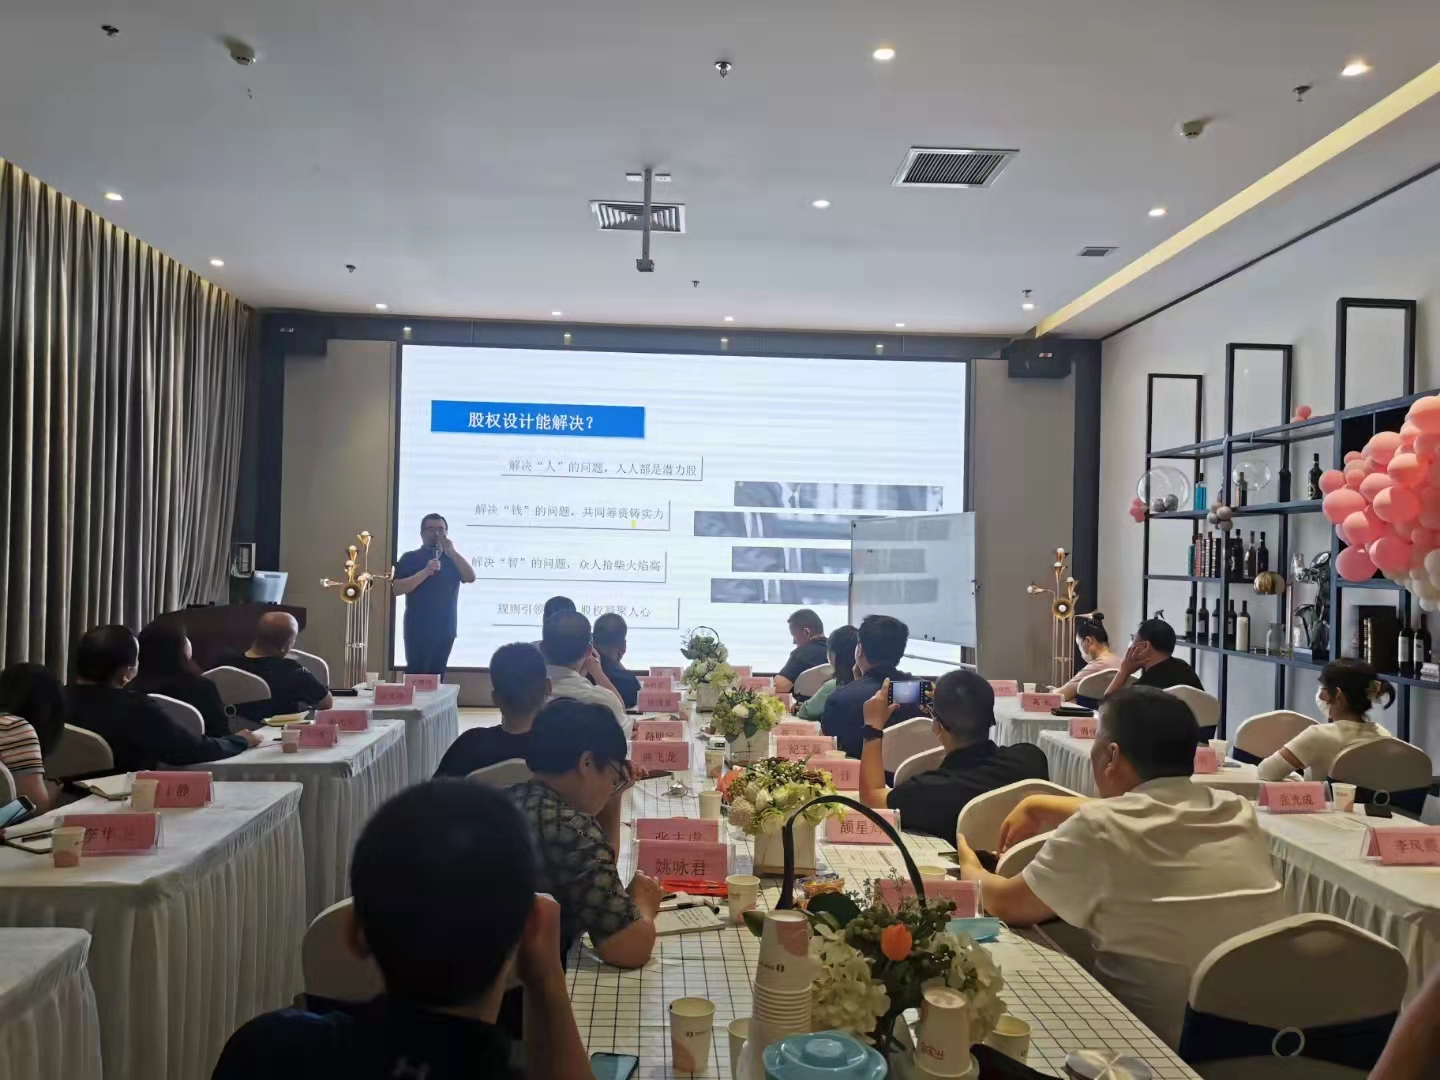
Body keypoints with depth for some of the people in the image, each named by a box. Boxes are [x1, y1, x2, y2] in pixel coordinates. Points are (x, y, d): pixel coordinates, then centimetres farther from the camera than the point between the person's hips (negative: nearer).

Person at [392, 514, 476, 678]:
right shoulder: (410, 558, 1)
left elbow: (470, 577, -5)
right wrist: (425, 572, -20)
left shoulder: (453, 559, 13)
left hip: (445, 631, 4)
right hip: (418, 631, -3)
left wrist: (452, 552, -14)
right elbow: (397, 589, -10)